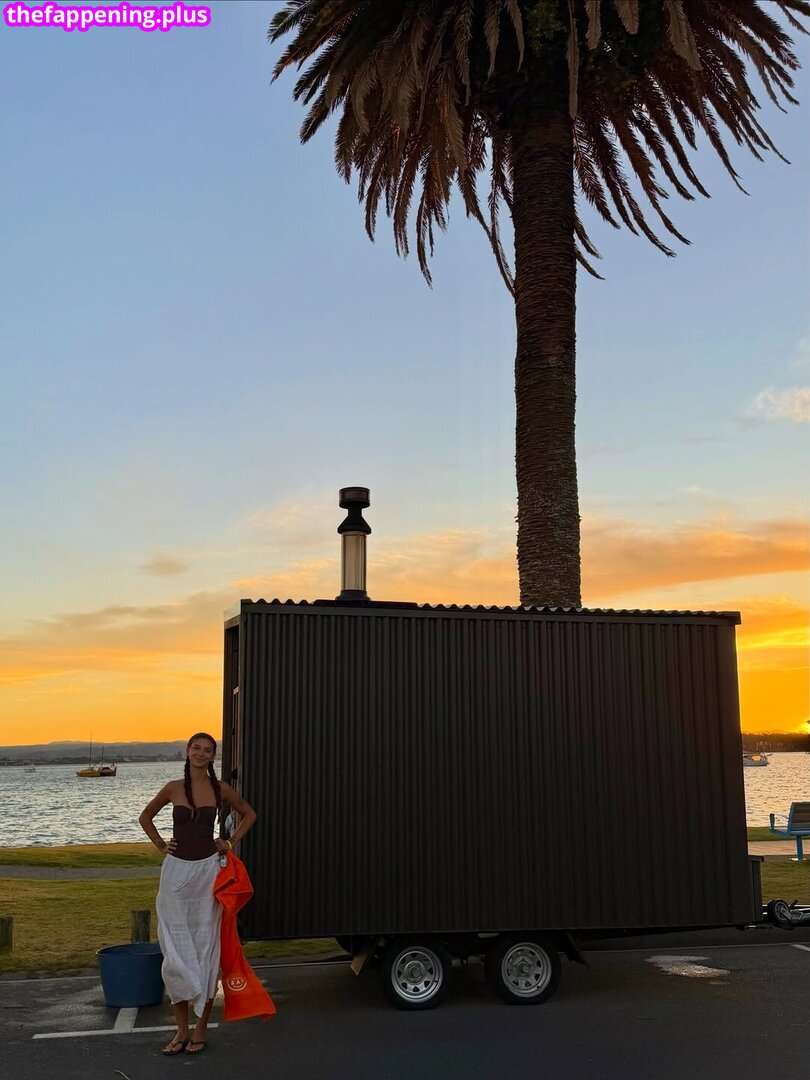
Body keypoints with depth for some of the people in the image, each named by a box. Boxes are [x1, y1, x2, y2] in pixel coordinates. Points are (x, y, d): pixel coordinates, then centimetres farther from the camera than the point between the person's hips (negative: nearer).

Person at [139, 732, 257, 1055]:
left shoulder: (220, 789, 0)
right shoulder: (173, 788, 1)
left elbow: (249, 814, 16)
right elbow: (145, 817, 17)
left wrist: (232, 841, 5)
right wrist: (160, 845, 7)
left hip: (208, 870, -1)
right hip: (176, 870, 1)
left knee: (205, 946, 2)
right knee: (176, 949, 2)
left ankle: (201, 1027, 13)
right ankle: (182, 1028, 13)